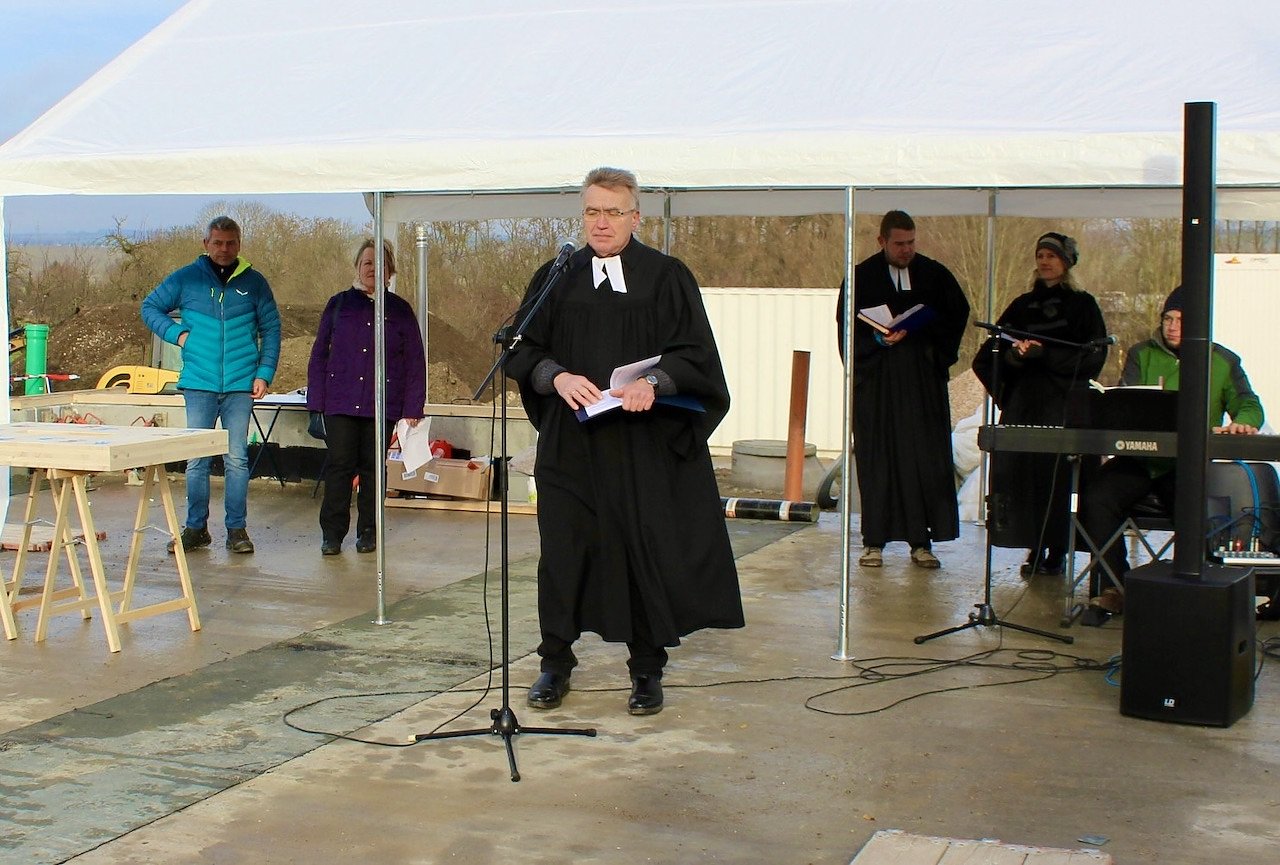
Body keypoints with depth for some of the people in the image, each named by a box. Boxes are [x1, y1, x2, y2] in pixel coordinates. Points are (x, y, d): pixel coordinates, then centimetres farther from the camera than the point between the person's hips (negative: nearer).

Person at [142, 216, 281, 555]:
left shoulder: (254, 282, 6)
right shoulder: (185, 278, 5)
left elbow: (271, 329, 9)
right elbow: (150, 307, 14)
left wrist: (264, 373, 0)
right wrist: (176, 333, -2)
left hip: (241, 384, 0)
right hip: (199, 383, 0)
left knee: (237, 459, 2)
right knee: (197, 459, 3)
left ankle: (237, 529, 9)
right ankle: (196, 528, 12)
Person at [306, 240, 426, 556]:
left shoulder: (400, 310, 7)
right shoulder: (338, 304, 8)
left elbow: (415, 361, 6)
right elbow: (319, 354, 8)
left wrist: (413, 407, 0)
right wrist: (316, 400, 1)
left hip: (382, 404, 0)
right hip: (340, 402, 0)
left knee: (373, 467, 7)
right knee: (338, 465, -4)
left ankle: (368, 532, 17)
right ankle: (331, 534, 2)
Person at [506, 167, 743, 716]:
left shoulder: (667, 277, 1)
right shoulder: (555, 279, 8)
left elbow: (695, 353, -4)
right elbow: (523, 349, 5)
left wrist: (654, 383, -22)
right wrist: (558, 377, -15)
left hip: (644, 447, -2)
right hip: (570, 442, 2)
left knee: (646, 551, 1)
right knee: (564, 550, 3)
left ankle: (647, 671, 14)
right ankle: (555, 664, 17)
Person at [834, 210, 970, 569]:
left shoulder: (934, 274, 7)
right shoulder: (861, 277, 3)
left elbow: (958, 312, 11)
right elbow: (846, 325, 1)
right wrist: (875, 339, -16)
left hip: (924, 380, 1)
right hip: (876, 380, -1)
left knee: (924, 457, -1)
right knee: (876, 458, 0)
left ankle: (921, 542, 4)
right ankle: (874, 541, 5)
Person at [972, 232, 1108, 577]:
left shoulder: (1083, 305, 8)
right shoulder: (1021, 306, 17)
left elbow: (1093, 355, -5)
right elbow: (987, 357, 13)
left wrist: (1043, 354, -13)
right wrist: (1013, 355, -9)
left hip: (1065, 406, -3)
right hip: (1022, 405, 3)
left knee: (1058, 477, -9)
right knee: (1023, 475, -5)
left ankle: (1056, 552, -2)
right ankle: (1034, 550, 0)